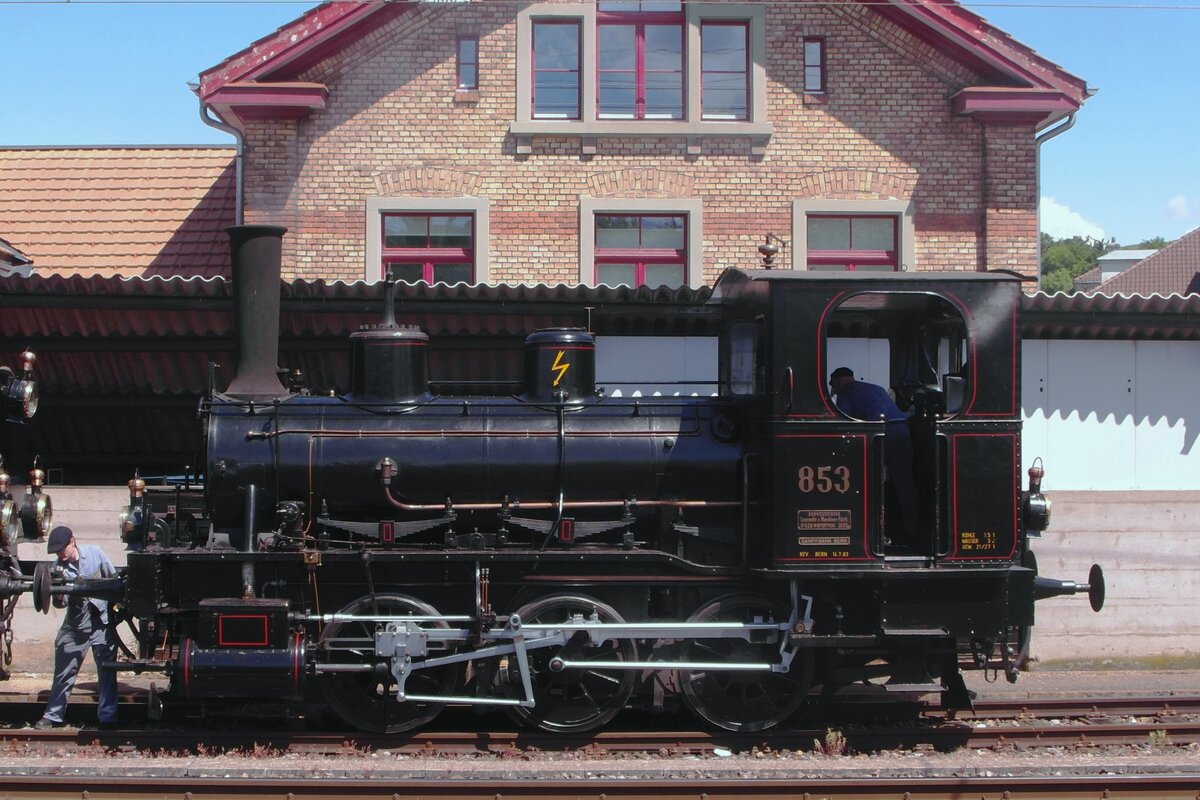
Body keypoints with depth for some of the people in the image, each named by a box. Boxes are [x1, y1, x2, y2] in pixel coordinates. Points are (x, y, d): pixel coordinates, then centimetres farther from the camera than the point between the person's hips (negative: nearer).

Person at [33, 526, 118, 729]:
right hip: (75, 624, 1)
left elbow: (114, 578, 5)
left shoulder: (94, 553, -6)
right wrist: (58, 597, -36)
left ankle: (108, 717, 7)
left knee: (107, 670, 0)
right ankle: (52, 716, 15)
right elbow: (61, 603, -14)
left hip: (101, 621, -1)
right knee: (64, 671, 4)